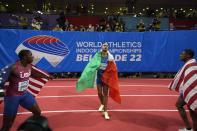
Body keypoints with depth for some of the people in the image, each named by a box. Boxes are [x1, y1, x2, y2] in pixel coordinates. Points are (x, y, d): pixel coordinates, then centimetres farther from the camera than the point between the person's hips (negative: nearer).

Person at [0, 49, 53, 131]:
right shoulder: (15, 68, -26)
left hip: (24, 94, 7)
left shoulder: (29, 65, -2)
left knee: (38, 112, 12)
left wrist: (45, 77, 24)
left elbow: (33, 73, 19)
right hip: (12, 96, -7)